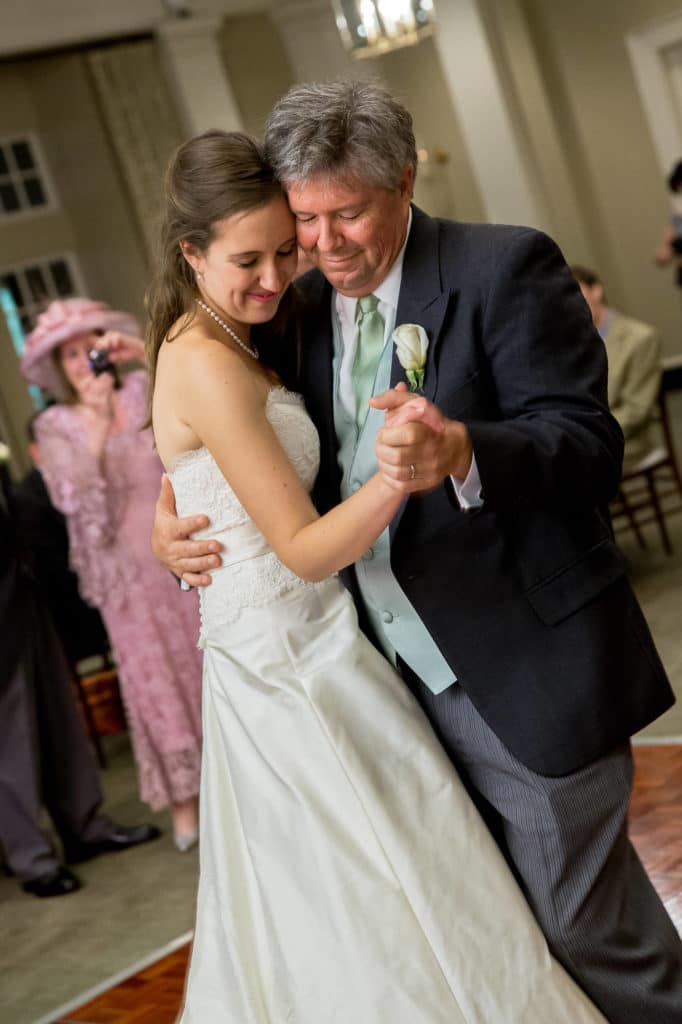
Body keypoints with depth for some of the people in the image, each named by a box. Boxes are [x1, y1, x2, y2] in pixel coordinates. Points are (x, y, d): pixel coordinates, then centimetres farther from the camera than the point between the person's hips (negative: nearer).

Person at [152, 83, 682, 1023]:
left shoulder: (507, 268, -10)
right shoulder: (305, 310, 8)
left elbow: (589, 447, -18)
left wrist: (463, 451, -38)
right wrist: (175, 512, -4)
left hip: (525, 671, -6)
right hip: (405, 677, 6)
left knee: (587, 926, 3)